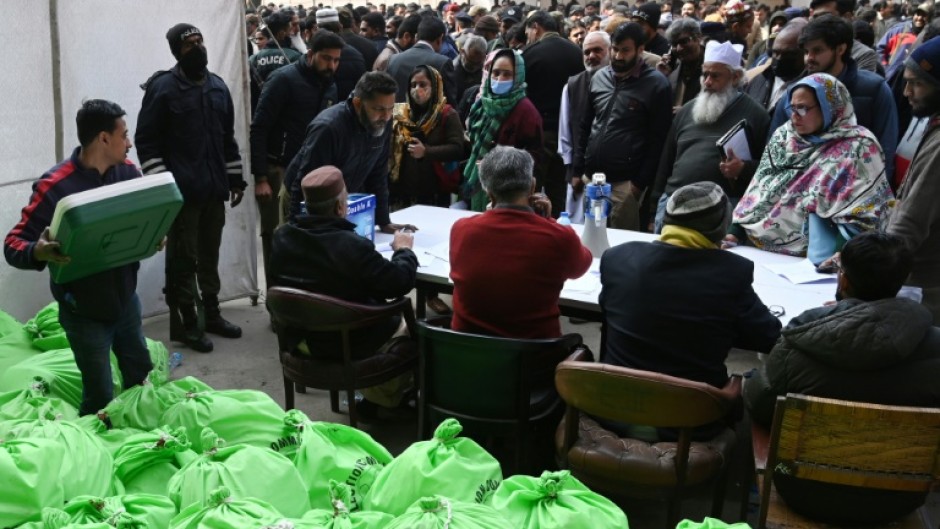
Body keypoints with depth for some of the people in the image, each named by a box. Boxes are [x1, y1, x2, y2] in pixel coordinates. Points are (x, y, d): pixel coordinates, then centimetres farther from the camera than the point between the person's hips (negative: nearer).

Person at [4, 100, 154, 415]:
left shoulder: (128, 172, -5)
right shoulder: (54, 187, -22)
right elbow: (13, 244, -19)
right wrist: (39, 252, -41)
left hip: (126, 299, 6)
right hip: (85, 312, -5)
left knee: (140, 375, 21)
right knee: (100, 396, 2)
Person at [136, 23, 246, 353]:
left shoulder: (217, 86, 12)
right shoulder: (162, 87, -8)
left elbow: (228, 137, 19)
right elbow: (146, 139, -9)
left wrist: (235, 177, 16)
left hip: (214, 188, 6)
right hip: (181, 190, -6)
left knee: (210, 254, 15)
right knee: (183, 258, -1)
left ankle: (211, 313, 27)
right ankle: (184, 322, 8)